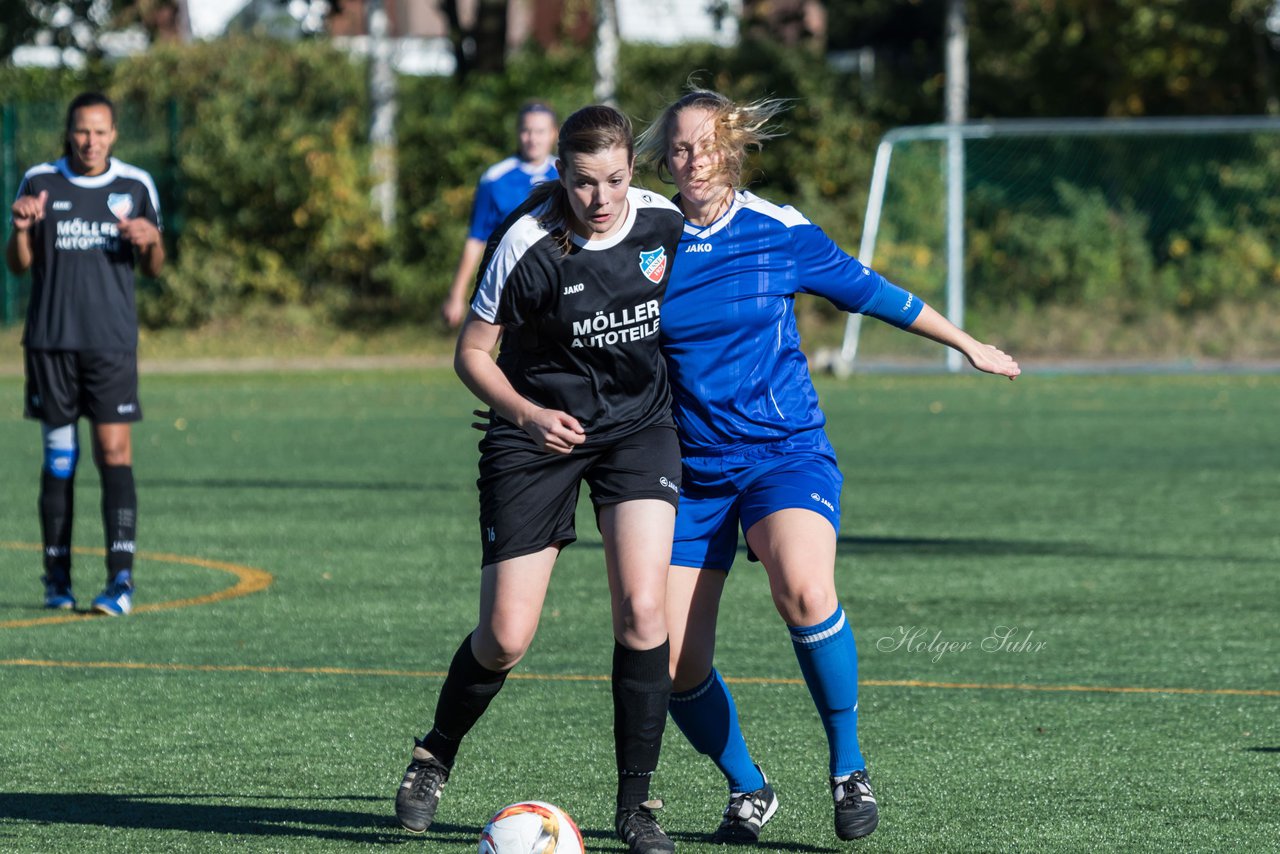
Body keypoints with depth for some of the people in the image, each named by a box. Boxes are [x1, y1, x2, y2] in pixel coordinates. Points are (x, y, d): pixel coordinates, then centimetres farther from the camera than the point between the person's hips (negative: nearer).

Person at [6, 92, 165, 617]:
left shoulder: (136, 186, 4)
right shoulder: (39, 182, 4)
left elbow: (154, 268, 12)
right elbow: (19, 265, 9)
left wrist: (151, 241, -11)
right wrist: (20, 228, -12)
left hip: (112, 342, -1)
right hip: (51, 340, 1)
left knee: (115, 450, -10)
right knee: (58, 457, 4)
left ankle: (121, 578, -13)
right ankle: (57, 578, 12)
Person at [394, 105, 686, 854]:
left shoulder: (665, 223, -8)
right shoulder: (528, 245, -19)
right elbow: (472, 352, -10)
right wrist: (527, 413, -25)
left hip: (639, 426, 2)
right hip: (539, 432, -2)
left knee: (643, 609, -17)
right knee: (506, 638, -3)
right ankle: (435, 757, 27)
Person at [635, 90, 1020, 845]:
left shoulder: (780, 233, -3)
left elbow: (874, 294, 11)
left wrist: (968, 344, 20)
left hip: (787, 452, -2)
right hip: (693, 470, 2)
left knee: (804, 591, -32)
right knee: (675, 665, -5)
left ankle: (849, 766, -11)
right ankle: (748, 789, 23)